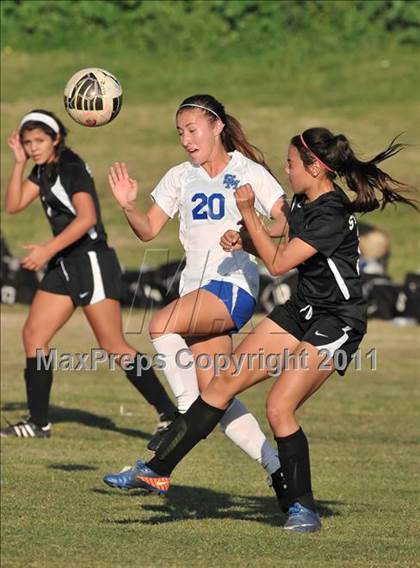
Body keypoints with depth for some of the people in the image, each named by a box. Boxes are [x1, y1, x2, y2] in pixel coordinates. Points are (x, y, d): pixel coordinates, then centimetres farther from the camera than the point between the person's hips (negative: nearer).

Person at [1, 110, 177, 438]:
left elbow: (87, 217, -27)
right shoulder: (43, 170, 11)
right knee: (33, 335, 5)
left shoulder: (72, 167, -15)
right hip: (64, 265, 9)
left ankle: (170, 414, -7)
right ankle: (39, 423, 10)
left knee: (113, 345, -11)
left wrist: (48, 250, -33)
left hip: (92, 260, -9)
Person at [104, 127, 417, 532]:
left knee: (279, 407, -17)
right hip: (301, 311, 9)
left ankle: (303, 509, -2)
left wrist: (248, 213, -13)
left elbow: (278, 264, -18)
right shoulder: (301, 203, 6)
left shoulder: (331, 215, -22)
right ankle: (157, 471, 4)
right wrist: (242, 241, 5)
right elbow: (284, 251, 22)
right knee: (227, 380, 2)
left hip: (335, 324, -9)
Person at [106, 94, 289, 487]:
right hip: (196, 288, 6)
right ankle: (277, 469, 8)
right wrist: (128, 206, -5)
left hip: (235, 284, -6)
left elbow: (285, 221, -8)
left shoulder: (249, 172, 2)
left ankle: (186, 413, -20)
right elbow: (149, 230, 15)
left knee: (162, 325, -30)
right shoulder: (180, 177, 17)